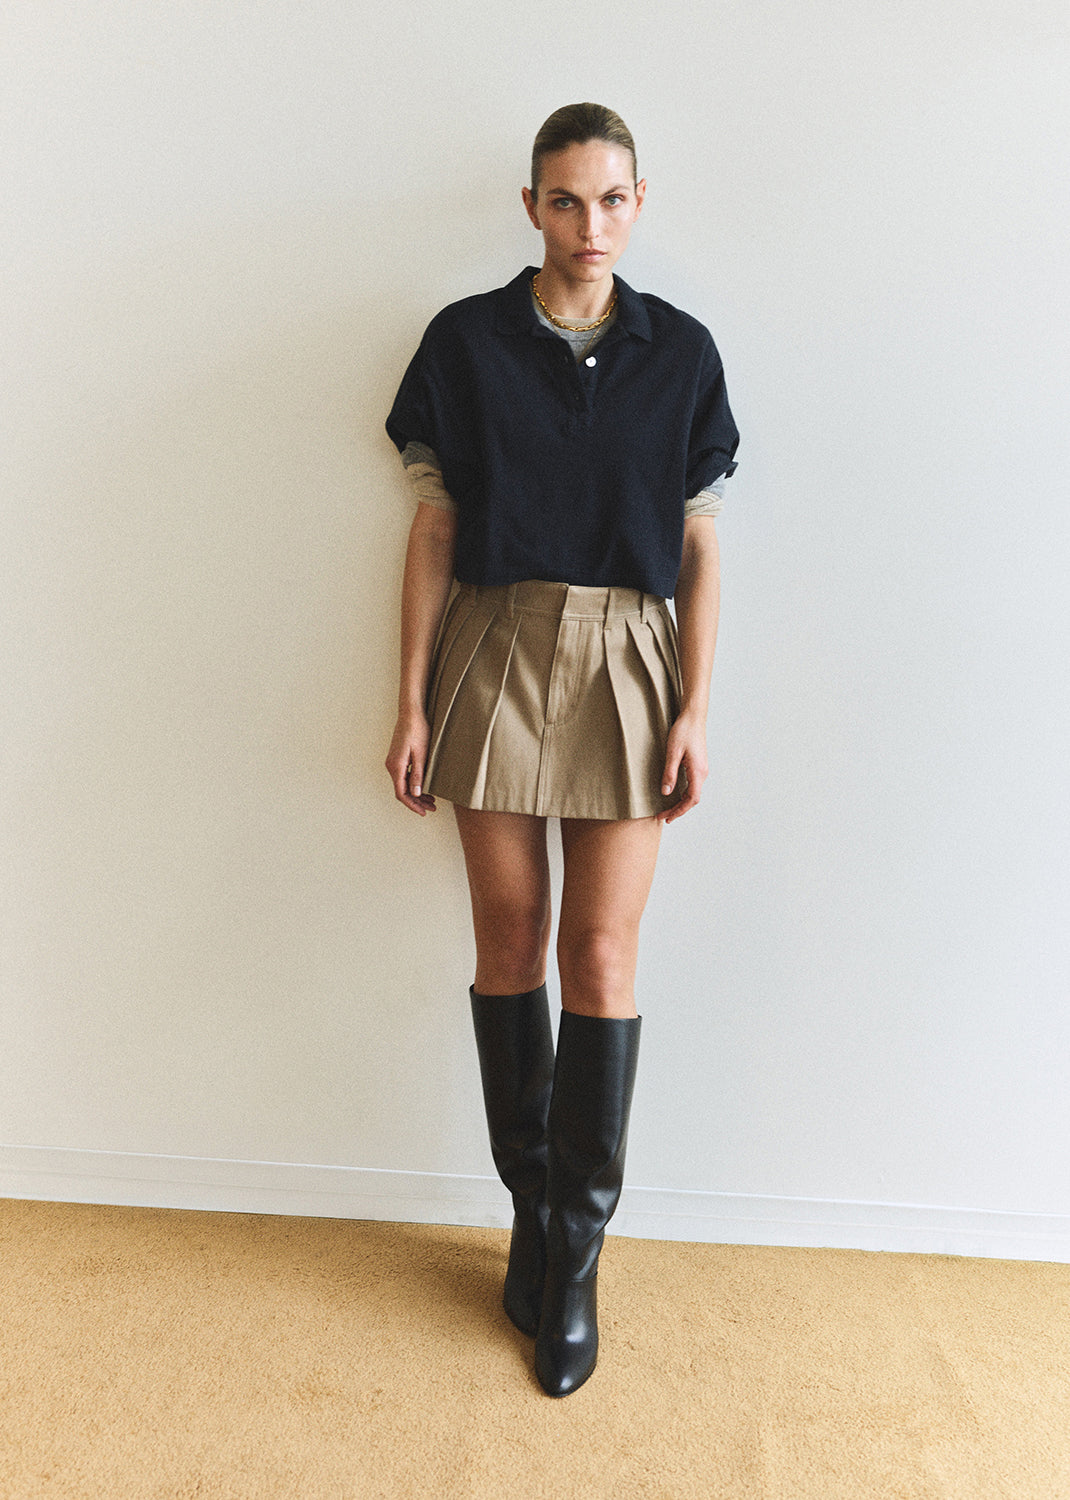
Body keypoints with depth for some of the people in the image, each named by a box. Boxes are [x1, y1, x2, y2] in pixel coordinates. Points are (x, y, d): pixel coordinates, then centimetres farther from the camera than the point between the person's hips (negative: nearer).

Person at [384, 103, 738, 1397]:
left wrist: (693, 709, -3)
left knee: (602, 953, -1)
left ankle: (574, 1253, 15)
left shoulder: (680, 352, 7)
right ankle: (532, 1206, 25)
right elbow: (434, 530, 3)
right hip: (495, 654, 1)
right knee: (509, 940, 5)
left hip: (626, 662, 0)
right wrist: (412, 703, -1)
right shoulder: (464, 341, 5)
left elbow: (699, 544, 5)